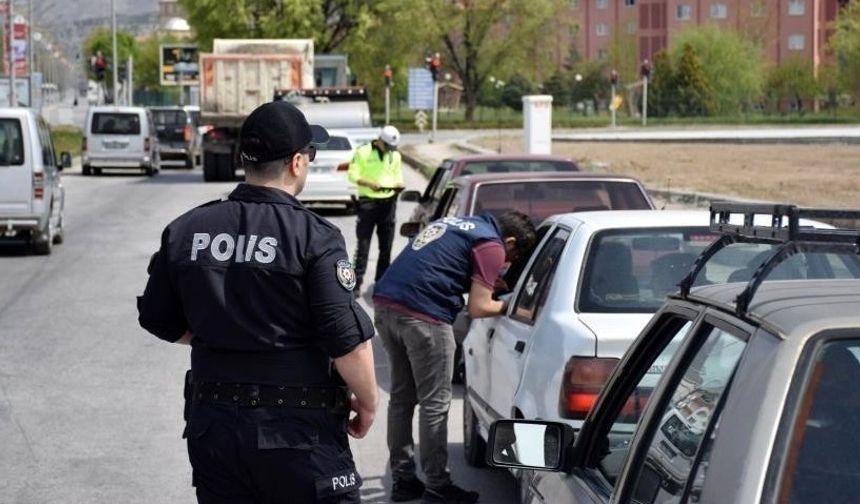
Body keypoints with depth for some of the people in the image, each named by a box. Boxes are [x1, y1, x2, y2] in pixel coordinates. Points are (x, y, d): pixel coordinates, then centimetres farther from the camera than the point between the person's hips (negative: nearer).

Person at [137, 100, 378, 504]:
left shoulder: (185, 231, 1)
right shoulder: (313, 237, -14)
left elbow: (161, 321, 12)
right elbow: (348, 339, -17)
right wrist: (368, 402, -1)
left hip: (212, 424, 5)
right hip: (298, 432, -5)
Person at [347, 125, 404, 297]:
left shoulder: (395, 156, 11)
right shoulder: (363, 152, -3)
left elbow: (398, 177, 16)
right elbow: (352, 174, -6)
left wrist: (398, 186, -8)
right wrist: (369, 183, -22)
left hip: (388, 202, 4)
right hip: (368, 201, -4)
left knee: (386, 246, 8)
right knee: (363, 245, -5)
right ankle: (357, 282, -4)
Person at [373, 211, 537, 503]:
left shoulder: (459, 225, 24)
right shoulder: (491, 245, -1)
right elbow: (477, 308, -4)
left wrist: (492, 283, 34)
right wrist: (508, 305, 14)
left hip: (385, 301, 9)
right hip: (422, 314, -9)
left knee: (401, 398, 17)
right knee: (434, 404, 2)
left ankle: (403, 480, 23)